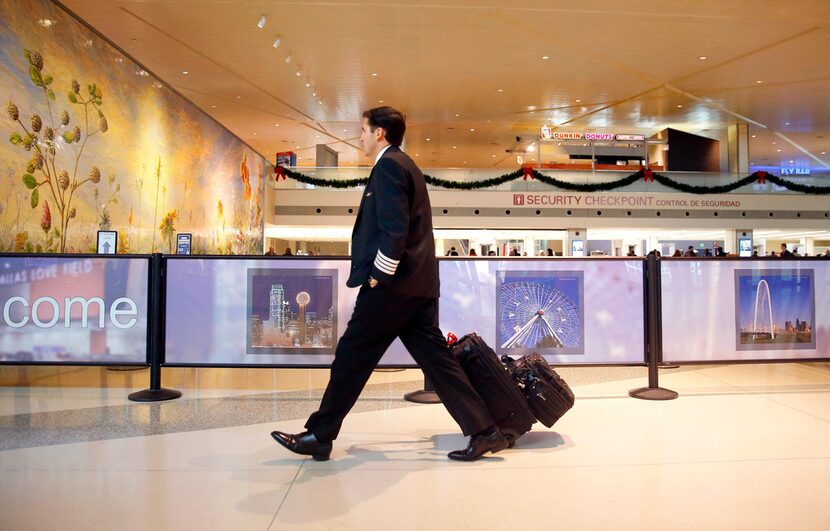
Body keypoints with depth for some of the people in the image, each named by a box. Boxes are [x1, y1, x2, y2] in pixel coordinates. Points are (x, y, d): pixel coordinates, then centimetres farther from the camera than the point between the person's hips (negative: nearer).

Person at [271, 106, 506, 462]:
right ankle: (484, 432, 8)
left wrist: (379, 275, -14)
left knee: (352, 357, 0)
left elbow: (394, 227, -19)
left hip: (392, 285, -10)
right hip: (419, 284, 10)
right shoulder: (407, 167, 23)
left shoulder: (389, 165, -8)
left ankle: (318, 437, 11)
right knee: (436, 359, 8)